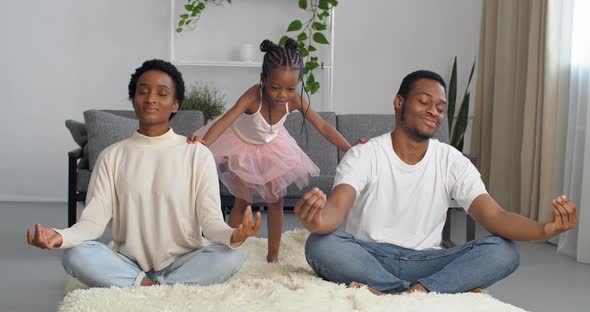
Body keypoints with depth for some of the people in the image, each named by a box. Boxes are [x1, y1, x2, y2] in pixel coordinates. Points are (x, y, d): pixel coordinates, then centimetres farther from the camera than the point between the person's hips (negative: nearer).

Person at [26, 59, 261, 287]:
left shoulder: (198, 154, 0)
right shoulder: (112, 156, 4)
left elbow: (210, 218, -8)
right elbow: (94, 219, -5)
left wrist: (232, 236, -32)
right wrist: (61, 236, -27)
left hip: (183, 265, 0)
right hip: (129, 265, 1)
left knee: (231, 256, -30)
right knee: (76, 255, -27)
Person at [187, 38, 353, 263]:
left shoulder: (295, 101, -30)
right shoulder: (253, 96, -41)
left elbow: (323, 127, -24)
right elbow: (225, 120, -53)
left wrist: (350, 149, -32)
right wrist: (204, 142, -71)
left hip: (271, 146, 4)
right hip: (243, 144, -3)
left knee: (275, 201, 6)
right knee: (243, 202, -1)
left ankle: (273, 255, 19)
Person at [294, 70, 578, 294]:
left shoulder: (452, 161, 1)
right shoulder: (363, 156, -6)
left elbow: (493, 216, -11)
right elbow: (337, 208, -24)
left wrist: (544, 230, -34)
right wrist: (319, 219, -52)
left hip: (425, 262, 2)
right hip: (369, 259, -1)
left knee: (503, 251, -21)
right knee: (322, 244, -35)